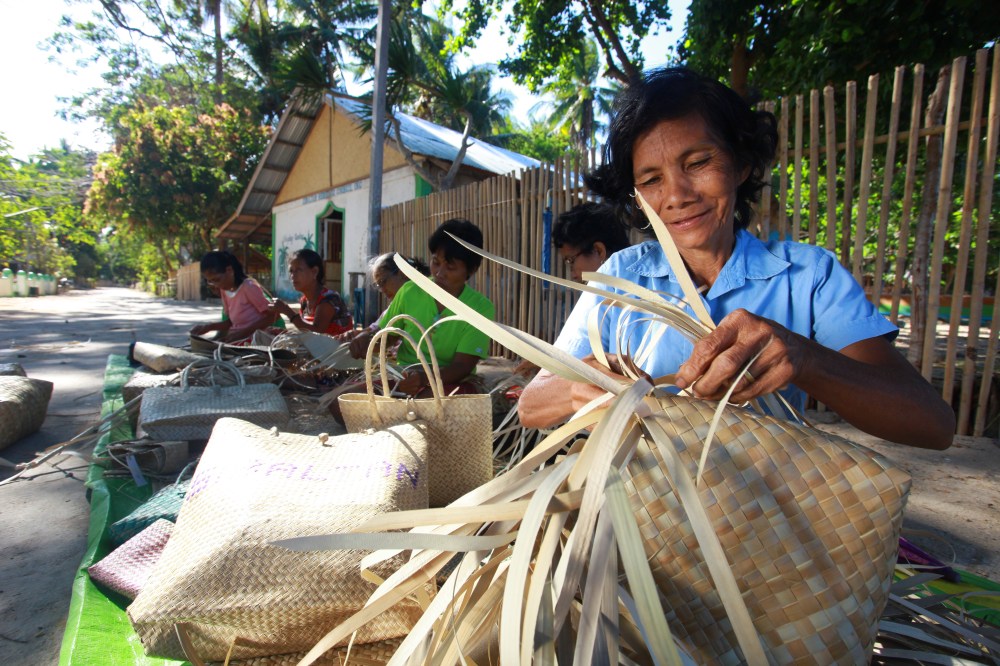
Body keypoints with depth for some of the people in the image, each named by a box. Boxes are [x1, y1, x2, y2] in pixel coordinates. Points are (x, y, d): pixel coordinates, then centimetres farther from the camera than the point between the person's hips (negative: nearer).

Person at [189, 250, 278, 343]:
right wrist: (208, 327, 1)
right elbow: (231, 322, 17)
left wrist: (242, 332, -22)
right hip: (238, 340, 8)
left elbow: (271, 316, -17)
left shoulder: (249, 287, -14)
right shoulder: (224, 290, 10)